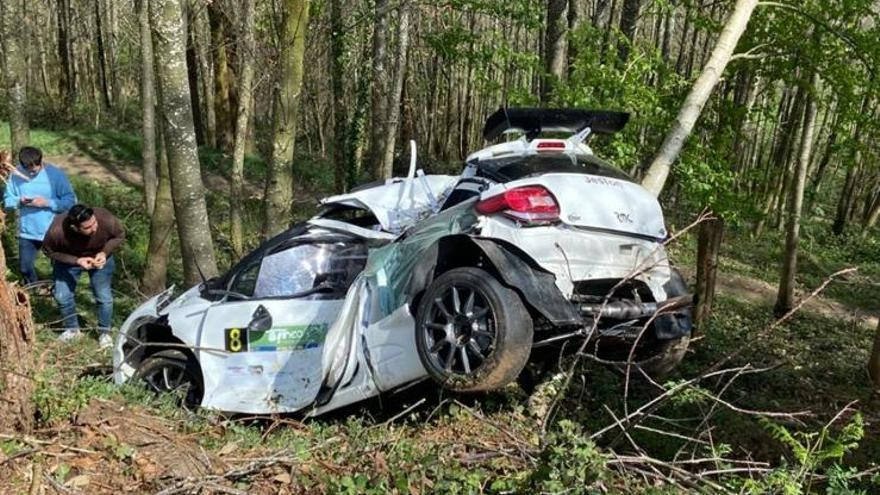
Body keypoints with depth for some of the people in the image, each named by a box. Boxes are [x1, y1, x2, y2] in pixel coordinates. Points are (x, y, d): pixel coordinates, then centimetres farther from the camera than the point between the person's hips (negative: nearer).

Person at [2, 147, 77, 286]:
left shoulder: (55, 174, -16)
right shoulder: (16, 174, -7)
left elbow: (70, 200, -14)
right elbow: (7, 200, 1)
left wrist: (47, 203, -25)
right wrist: (19, 201, -21)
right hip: (28, 231, 3)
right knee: (25, 266, 17)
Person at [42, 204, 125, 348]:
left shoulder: (106, 220, -38)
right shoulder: (57, 231, -39)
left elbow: (120, 235, -15)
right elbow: (49, 250, -17)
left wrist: (104, 253, -30)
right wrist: (76, 261, -29)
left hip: (100, 257, 0)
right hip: (68, 259, 0)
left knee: (104, 297, 0)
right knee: (62, 296, 4)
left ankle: (104, 332, 24)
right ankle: (72, 329, 31)